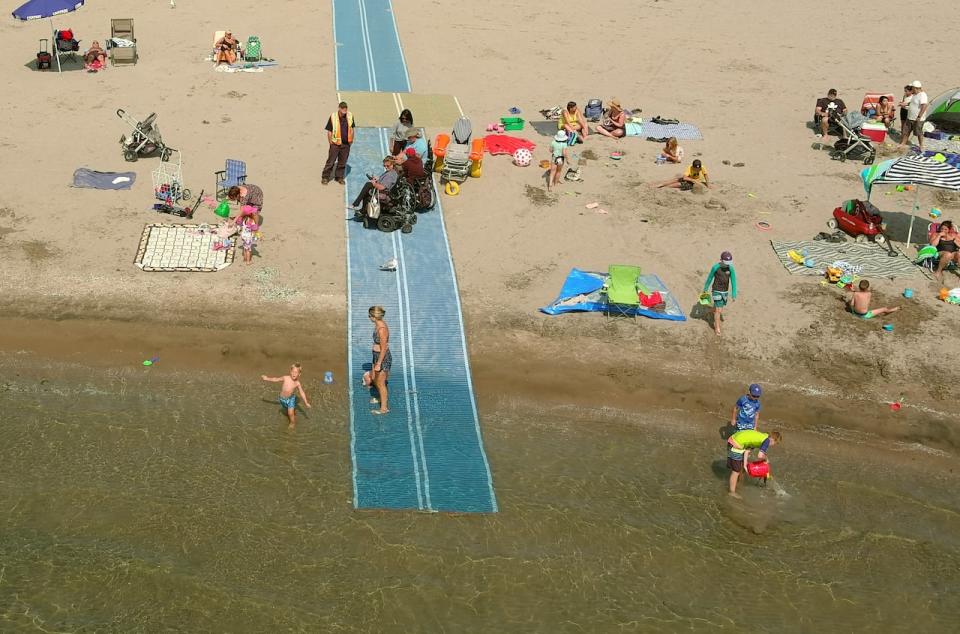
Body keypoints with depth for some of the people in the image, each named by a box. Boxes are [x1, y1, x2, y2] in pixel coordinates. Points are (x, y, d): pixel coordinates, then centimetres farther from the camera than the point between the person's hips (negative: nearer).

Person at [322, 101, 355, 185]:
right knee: (330, 161, 0)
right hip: (335, 143, -3)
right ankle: (325, 177, 9)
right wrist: (330, 142, -5)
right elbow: (329, 131, -5)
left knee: (342, 162, 12)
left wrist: (351, 140, 8)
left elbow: (352, 129, 10)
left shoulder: (350, 116, -3)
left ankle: (339, 177, 25)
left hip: (346, 144, 3)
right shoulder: (333, 117, -12)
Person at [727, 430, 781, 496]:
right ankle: (732, 492, 18)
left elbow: (747, 450, 15)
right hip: (736, 445, -9)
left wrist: (745, 464, 11)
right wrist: (765, 458, -1)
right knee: (736, 471, 5)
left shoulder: (760, 437, 16)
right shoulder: (766, 440, -11)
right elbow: (760, 456, -23)